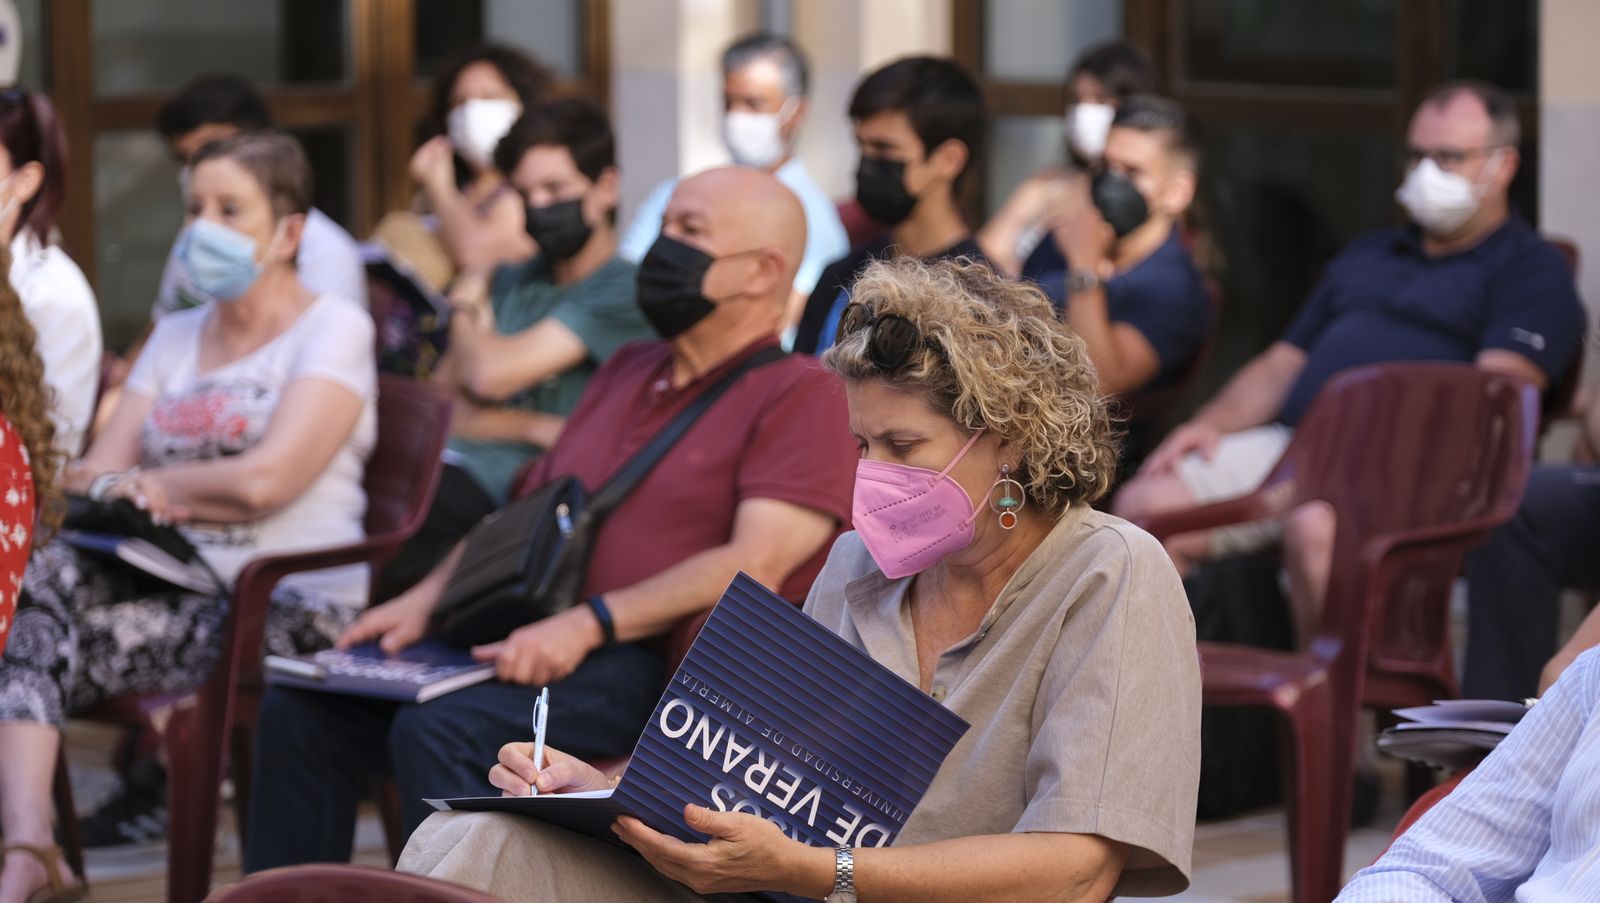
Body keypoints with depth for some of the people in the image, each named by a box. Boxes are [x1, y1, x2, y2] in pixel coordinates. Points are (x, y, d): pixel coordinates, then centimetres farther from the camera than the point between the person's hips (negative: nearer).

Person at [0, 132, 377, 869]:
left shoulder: (334, 329, 0)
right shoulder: (175, 337, 21)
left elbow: (263, 481, -14)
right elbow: (88, 475, 12)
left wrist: (143, 484, 0)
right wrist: (116, 489, -13)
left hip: (288, 608, -6)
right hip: (172, 583, 6)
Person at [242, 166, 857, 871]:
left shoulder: (799, 396, -3)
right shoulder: (627, 372, 25)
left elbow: (755, 568, -16)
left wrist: (588, 623, -23)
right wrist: (427, 598, 10)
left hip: (662, 662, -8)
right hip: (528, 644, 8)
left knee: (439, 731, -31)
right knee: (301, 711, -6)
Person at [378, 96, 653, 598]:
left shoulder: (623, 293, -4)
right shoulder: (513, 281, 21)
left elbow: (491, 374, -12)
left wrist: (465, 312, 12)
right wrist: (533, 427, -7)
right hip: (451, 466, 7)